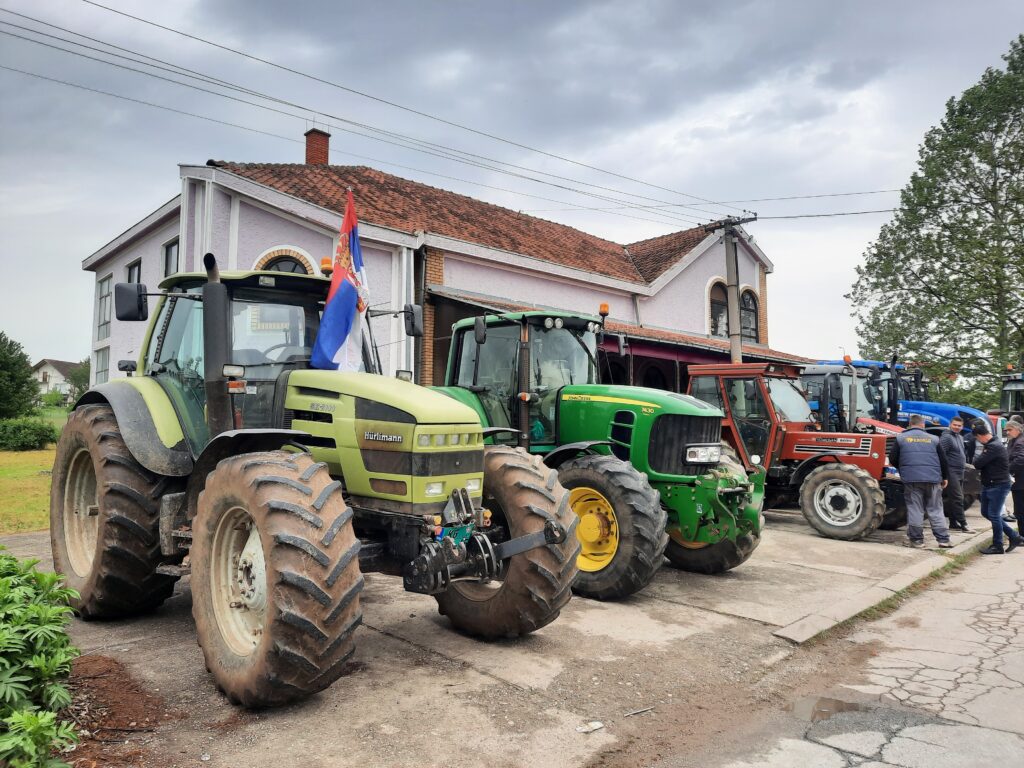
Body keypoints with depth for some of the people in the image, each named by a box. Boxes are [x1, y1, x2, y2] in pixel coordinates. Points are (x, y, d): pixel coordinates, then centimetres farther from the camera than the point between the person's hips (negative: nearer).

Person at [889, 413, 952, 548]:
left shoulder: (901, 438, 3)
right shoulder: (933, 439, 9)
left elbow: (892, 459, 2)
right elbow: (943, 460, 11)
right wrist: (945, 477, 22)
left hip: (912, 479, -2)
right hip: (932, 478, 2)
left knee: (915, 509, 3)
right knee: (935, 510, 8)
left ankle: (916, 539, 4)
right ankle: (943, 539, 8)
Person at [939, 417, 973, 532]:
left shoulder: (960, 437, 17)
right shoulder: (946, 437, -12)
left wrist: (964, 465, 17)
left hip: (960, 472, 9)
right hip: (952, 472, -9)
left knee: (954, 498, 12)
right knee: (957, 498, -9)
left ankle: (953, 522, 18)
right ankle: (962, 523, -8)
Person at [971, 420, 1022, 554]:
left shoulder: (994, 447, -22)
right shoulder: (990, 444, 11)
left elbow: (978, 463, -22)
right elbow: (980, 463, 12)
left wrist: (976, 458, -2)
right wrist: (979, 459, -8)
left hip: (998, 486, -10)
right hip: (988, 485, 10)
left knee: (994, 515, -3)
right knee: (986, 513, 16)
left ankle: (997, 546, 8)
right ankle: (1014, 536, 24)